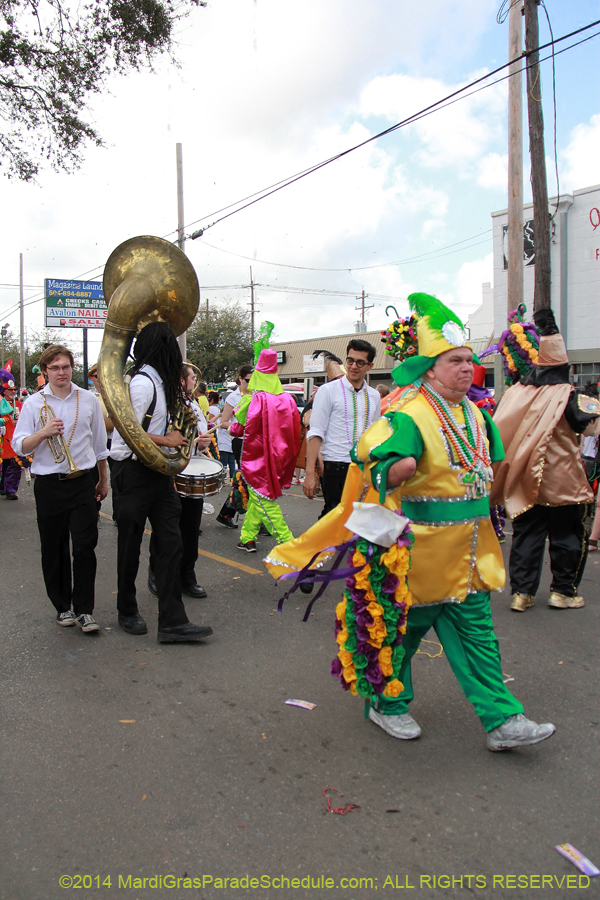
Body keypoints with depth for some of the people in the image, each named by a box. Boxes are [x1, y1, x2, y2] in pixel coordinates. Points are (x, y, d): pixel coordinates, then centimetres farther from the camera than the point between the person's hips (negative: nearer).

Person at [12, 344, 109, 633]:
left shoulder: (88, 400, 6)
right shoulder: (33, 403, 2)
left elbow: (99, 443, 14)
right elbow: (19, 446, -2)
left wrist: (103, 479, 17)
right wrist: (44, 432, -19)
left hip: (83, 482, 0)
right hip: (49, 486, 0)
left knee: (85, 547, -4)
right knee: (54, 549, 7)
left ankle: (84, 610, 5)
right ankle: (62, 606, 22)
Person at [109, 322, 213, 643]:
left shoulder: (159, 382, 13)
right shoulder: (142, 383, -16)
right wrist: (168, 440, -12)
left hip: (158, 473, 8)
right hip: (134, 475, -8)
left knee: (170, 543, 2)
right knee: (130, 547, 8)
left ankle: (172, 622, 5)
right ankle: (127, 613, 27)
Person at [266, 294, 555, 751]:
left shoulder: (476, 415, 11)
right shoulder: (409, 418, -16)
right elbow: (378, 472, -24)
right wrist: (399, 469, -43)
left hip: (468, 555, 7)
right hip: (418, 549, -7)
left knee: (475, 633, 11)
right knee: (402, 626, 9)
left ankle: (501, 719, 18)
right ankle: (388, 704, 29)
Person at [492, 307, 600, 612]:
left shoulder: (516, 392, -3)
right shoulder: (570, 397, -14)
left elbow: (497, 430, 2)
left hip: (525, 479, 4)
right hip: (562, 479, -3)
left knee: (526, 533, 11)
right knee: (567, 534, 13)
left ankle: (521, 593, 13)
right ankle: (563, 591, 20)